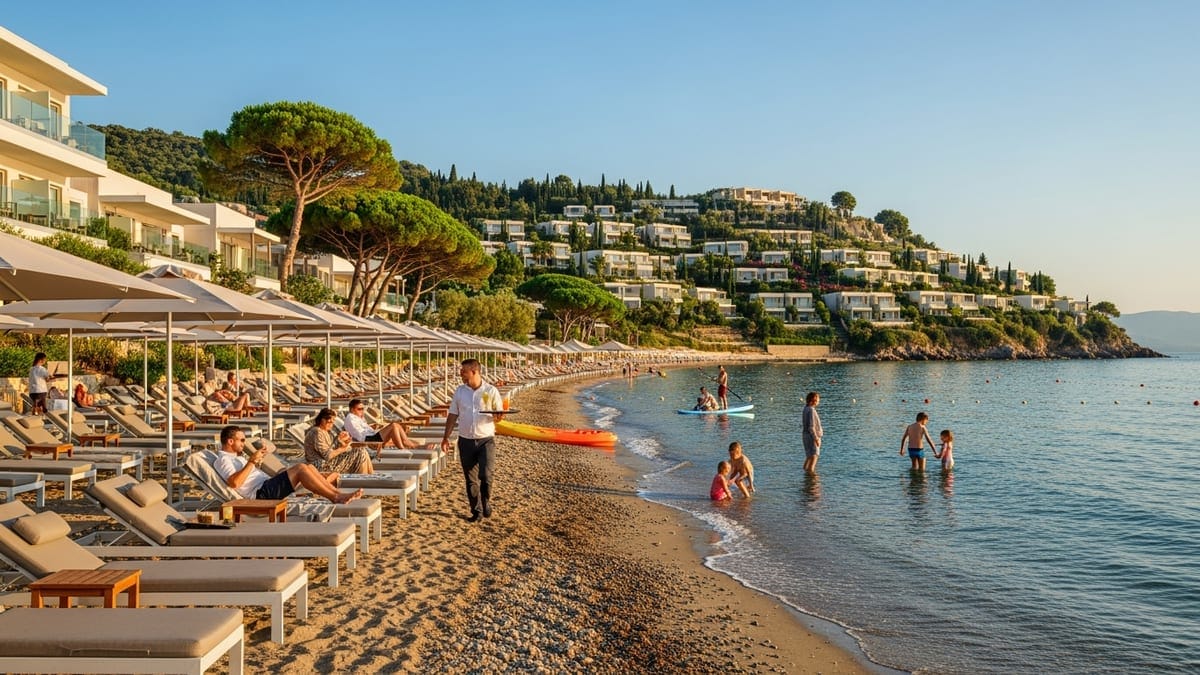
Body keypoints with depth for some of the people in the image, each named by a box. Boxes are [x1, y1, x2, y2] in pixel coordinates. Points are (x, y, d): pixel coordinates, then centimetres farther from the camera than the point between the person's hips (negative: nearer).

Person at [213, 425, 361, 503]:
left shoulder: (235, 457, 28)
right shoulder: (223, 459, -4)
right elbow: (234, 482, -21)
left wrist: (257, 459, 17)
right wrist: (251, 461, -18)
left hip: (267, 486, 10)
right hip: (260, 493, -10)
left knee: (308, 467, -1)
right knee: (300, 468, -22)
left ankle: (337, 493, -9)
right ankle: (336, 497, -23)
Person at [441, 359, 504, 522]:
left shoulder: (491, 391, -4)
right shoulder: (460, 391, 4)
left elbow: (499, 415, 2)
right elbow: (453, 415, 8)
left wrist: (497, 417, -22)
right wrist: (446, 437, 5)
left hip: (486, 439, -3)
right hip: (466, 441, 3)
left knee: (486, 475, -14)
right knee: (471, 479, 8)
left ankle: (486, 502, 12)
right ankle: (476, 511, 20)